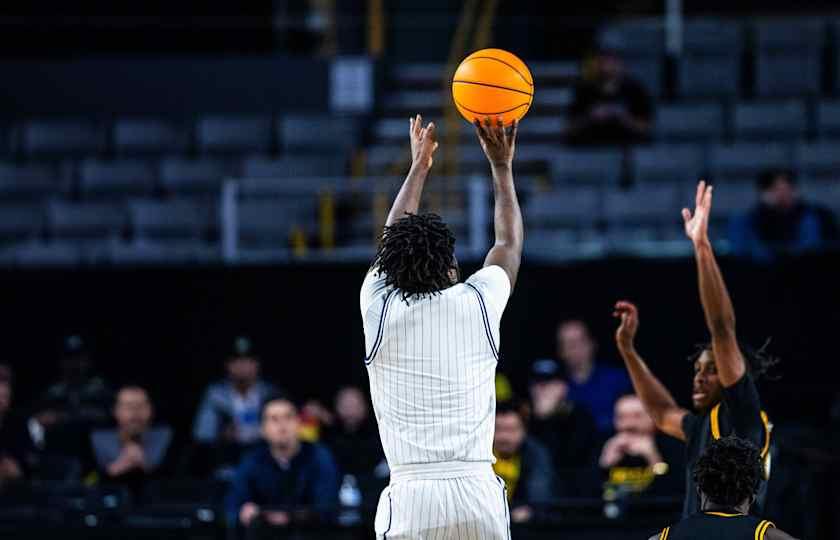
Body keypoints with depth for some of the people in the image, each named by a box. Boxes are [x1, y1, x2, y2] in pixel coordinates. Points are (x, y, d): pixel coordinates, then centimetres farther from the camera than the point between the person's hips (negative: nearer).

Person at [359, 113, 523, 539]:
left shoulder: (379, 310, 6)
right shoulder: (477, 303, 5)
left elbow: (393, 243, 27)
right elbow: (510, 244, 27)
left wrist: (419, 168, 39)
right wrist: (502, 166, 39)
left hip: (409, 496, -1)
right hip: (478, 489, 1)